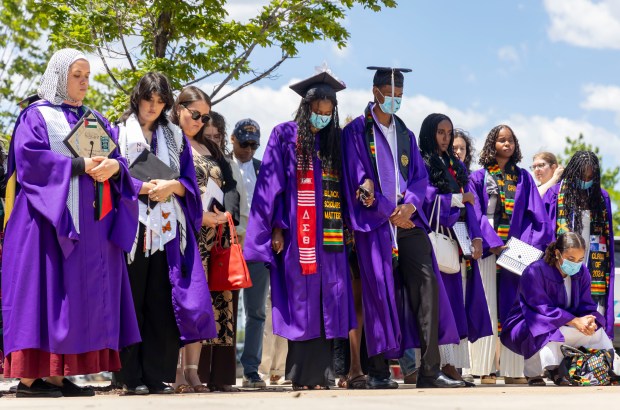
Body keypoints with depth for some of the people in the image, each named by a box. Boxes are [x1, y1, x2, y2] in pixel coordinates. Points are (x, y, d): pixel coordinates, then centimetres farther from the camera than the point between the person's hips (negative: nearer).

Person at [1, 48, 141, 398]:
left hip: (89, 222, 6)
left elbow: (118, 157, 12)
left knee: (83, 293, 0)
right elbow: (30, 156, -13)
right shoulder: (37, 116, 2)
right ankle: (29, 376, -8)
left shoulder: (96, 119, 20)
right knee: (43, 288, -10)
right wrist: (79, 165, -17)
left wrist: (113, 166, -12)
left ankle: (58, 374, 2)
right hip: (46, 218, -6)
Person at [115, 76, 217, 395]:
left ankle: (158, 375, 2)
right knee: (132, 302, -3)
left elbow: (189, 182, 11)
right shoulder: (120, 132, 8)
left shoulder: (176, 136, 16)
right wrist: (145, 187, -15)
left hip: (166, 228, 2)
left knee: (162, 304, -3)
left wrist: (173, 186, -10)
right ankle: (131, 376, 2)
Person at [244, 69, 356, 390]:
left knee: (327, 304, 0)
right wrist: (276, 228, -9)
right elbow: (271, 184, -2)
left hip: (330, 239, 4)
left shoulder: (334, 141, 15)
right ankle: (302, 374, -1)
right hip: (297, 235, -4)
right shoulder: (284, 136, 3)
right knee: (302, 304, -5)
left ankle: (320, 373, 2)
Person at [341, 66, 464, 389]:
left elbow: (419, 175, 13)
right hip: (375, 220, -4)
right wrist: (389, 213, -10)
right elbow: (358, 178, -4)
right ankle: (378, 370, 3)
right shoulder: (356, 131, 4)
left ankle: (429, 370, -10)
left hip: (408, 218, 4)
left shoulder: (405, 134, 20)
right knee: (380, 289, -7)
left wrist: (409, 204, -7)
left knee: (426, 283, -9)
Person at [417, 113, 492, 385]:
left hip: (460, 239, 6)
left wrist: (476, 237, 0)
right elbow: (426, 198, -11)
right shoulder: (421, 162, 1)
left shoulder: (457, 166, 21)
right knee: (442, 300, -11)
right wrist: (459, 199, 2)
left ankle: (454, 366, -2)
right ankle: (448, 364, -13)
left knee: (459, 300, 0)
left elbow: (468, 203, 13)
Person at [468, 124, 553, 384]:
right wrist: (493, 243, -15)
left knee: (512, 308, 1)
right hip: (488, 247, -3)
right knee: (487, 309, -6)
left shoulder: (523, 178, 15)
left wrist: (530, 244, -7)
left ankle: (512, 369, 2)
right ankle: (485, 369, -6)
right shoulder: (479, 177, 7)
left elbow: (536, 215, 8)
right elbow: (476, 214, -3)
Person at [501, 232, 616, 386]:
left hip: (563, 325, 6)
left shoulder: (582, 272, -2)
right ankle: (532, 373, -18)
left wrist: (589, 321, -29)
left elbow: (586, 305, -4)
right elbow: (542, 308, -27)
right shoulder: (534, 272, -22)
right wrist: (574, 321, -35)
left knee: (596, 330, -11)